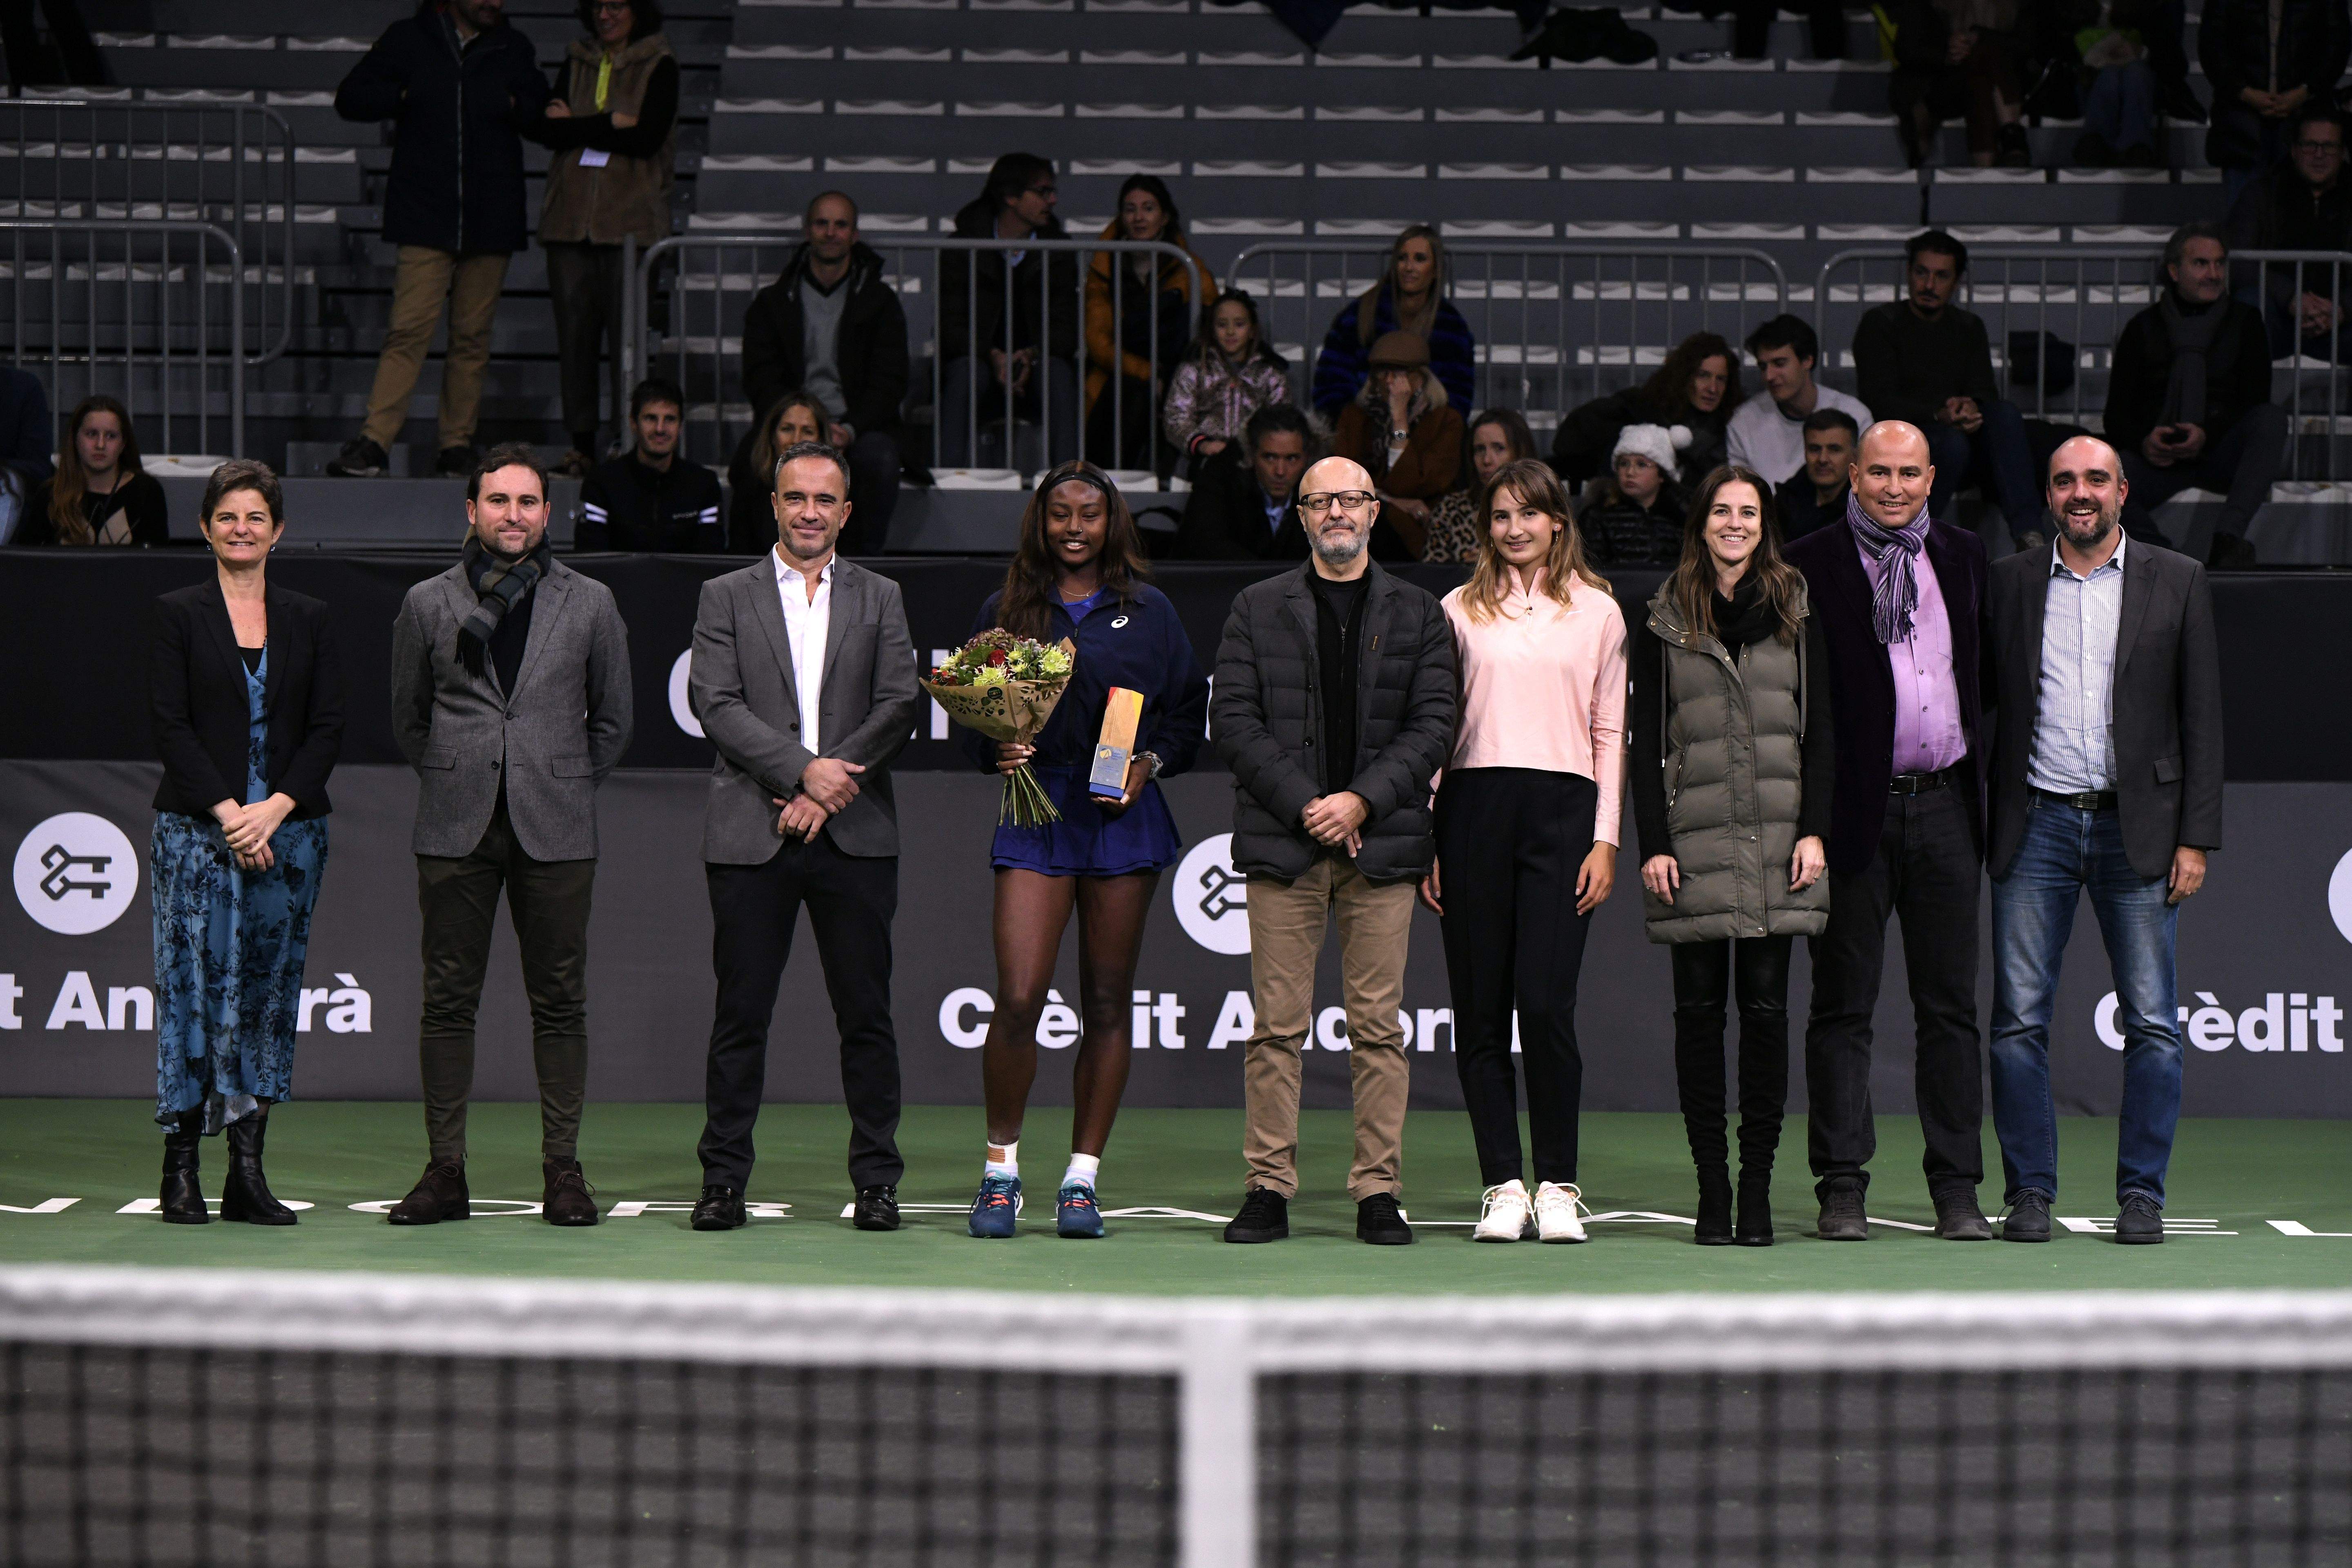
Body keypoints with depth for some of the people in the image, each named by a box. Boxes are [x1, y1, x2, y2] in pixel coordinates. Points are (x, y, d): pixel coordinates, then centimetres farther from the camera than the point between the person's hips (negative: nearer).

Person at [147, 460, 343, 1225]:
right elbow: (170, 725, -4)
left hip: (288, 828, 3)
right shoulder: (178, 615, 3)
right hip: (197, 830, -2)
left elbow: (329, 726, 4)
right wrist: (228, 812, -14)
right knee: (195, 983, -5)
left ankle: (248, 1174, 4)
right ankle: (180, 1169, 1)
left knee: (269, 987, 2)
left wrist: (276, 808, -10)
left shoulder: (308, 620, 10)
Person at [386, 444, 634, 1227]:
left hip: (555, 831, 0)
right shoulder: (428, 605, 7)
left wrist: (564, 787, 10)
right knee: (448, 1001, 0)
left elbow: (612, 721, 14)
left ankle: (563, 1170, 7)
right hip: (455, 831, 0)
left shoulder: (590, 605, 7)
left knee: (559, 1003, 1)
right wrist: (454, 783, 10)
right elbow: (408, 718, 16)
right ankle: (445, 1172, 5)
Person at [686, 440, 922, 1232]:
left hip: (855, 834, 1)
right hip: (750, 833, -1)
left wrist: (830, 789, -9)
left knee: (866, 1012, 1)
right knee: (741, 1013, 1)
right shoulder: (727, 597, 9)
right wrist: (804, 770, -14)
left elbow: (900, 706, 3)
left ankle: (876, 1181, 8)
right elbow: (717, 705, -2)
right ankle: (724, 1180, 8)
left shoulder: (881, 600, 13)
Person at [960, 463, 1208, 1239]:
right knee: (1018, 999, -11)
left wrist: (1150, 762, -6)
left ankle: (1082, 1177, 10)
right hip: (1036, 810, -1)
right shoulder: (1005, 612, 9)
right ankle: (1001, 1168, 5)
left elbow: (1189, 710, 10)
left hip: (1124, 814, 1)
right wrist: (996, 751, -7)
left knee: (1107, 1001, 3)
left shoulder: (1148, 613, 9)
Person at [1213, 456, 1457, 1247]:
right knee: (1277, 1026, -2)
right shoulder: (1258, 609, 10)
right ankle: (1269, 1189, 4)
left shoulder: (1418, 614, 11)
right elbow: (1233, 719, 2)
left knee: (1378, 1027, 0)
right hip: (1282, 843, 0)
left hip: (1381, 841, 0)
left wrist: (1362, 800, -10)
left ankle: (1378, 1191, 4)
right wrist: (1304, 804, -9)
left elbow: (1434, 724, 3)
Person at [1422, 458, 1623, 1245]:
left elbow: (1610, 733, 11)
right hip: (1475, 806, 2)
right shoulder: (1461, 610, 13)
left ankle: (1558, 1186, -1)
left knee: (1545, 1004, -11)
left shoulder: (1597, 612, 12)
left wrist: (1606, 840, 2)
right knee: (1480, 1011, 0)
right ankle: (1503, 1186, 6)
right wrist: (1426, 841, 5)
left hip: (1562, 807, -1)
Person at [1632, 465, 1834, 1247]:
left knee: (1766, 1006, -1)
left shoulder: (1796, 613, 9)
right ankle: (1712, 1186, 4)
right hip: (1694, 841, 0)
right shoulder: (1665, 621, 7)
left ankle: (1758, 1184, 4)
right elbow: (1646, 740, 5)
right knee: (1700, 1010, -1)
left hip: (1777, 841, 0)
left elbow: (1820, 732, 8)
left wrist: (1815, 830, -2)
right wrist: (1653, 843, -3)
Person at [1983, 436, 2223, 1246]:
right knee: (2019, 1019, -1)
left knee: (2151, 1022, -1)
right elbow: (1981, 699, 10)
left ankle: (2141, 1193, 8)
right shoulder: (2009, 583, 8)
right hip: (2038, 824, 1)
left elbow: (2203, 718, 3)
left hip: (2137, 827, -1)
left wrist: (2196, 838, -3)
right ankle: (2030, 1192, 8)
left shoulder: (2176, 582, 5)